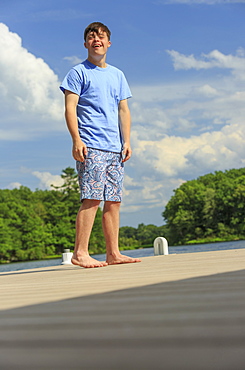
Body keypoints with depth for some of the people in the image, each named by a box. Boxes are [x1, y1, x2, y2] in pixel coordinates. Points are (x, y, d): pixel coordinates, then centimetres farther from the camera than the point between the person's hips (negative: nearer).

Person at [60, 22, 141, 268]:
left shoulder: (117, 75, 22)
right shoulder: (78, 73, 5)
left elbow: (124, 110, 19)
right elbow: (70, 108, -3)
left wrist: (126, 142, 8)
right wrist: (76, 140, -14)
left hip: (115, 148, 6)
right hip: (91, 147, -6)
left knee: (114, 200, 4)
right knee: (92, 198, -14)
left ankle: (113, 253, 7)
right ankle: (80, 253, -13)